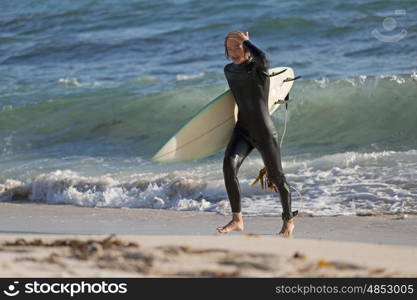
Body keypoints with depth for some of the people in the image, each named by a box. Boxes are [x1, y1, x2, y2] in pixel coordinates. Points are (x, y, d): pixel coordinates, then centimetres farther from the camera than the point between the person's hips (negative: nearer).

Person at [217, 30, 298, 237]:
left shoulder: (259, 67, -11)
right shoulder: (229, 70, 8)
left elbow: (263, 59, -37)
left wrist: (246, 42, -21)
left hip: (264, 131, -5)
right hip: (242, 129, 5)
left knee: (276, 178, 6)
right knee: (229, 165, -22)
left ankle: (288, 220, 29)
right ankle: (237, 220, -20)